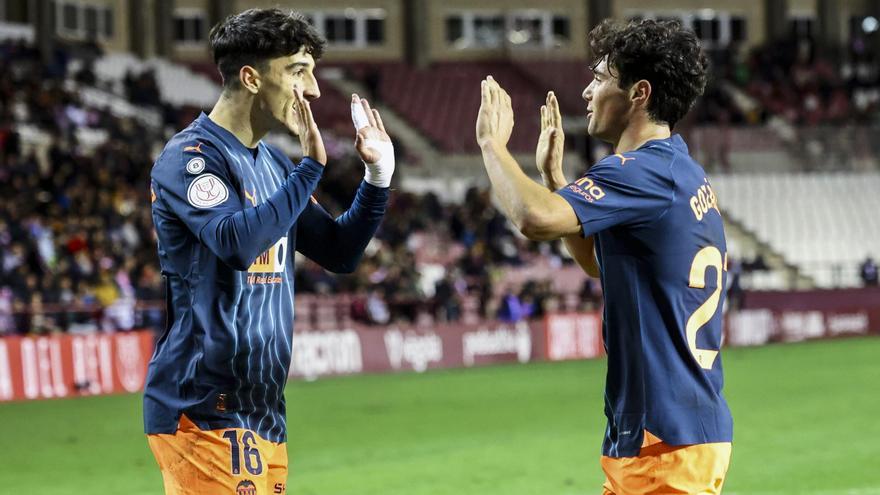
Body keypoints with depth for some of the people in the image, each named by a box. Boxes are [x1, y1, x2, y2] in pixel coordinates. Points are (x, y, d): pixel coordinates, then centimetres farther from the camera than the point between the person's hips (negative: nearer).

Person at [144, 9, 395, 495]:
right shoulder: (190, 157, -10)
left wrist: (378, 175, 8)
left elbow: (339, 253, 20)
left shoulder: (273, 164, 16)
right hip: (204, 408, -9)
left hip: (262, 412, 9)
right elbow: (239, 243, -26)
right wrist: (311, 166, -23)